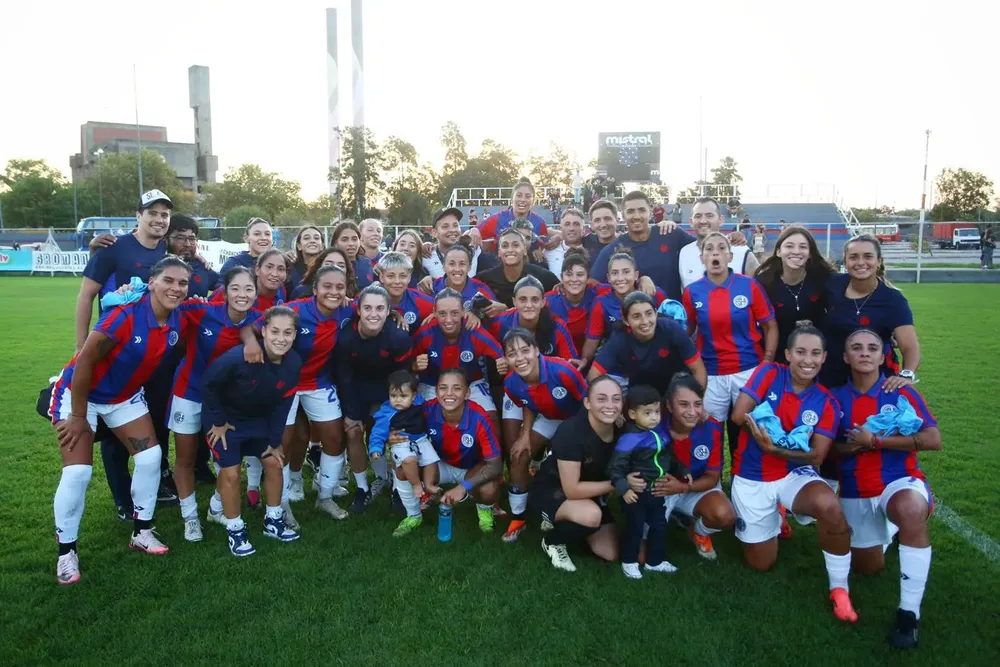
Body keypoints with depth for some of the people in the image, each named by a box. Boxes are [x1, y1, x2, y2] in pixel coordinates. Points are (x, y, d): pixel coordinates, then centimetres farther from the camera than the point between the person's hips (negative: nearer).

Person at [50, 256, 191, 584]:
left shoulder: (179, 324, -13)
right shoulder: (125, 315, -32)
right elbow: (84, 363, -25)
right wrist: (79, 417, -18)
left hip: (125, 395, 6)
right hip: (79, 393, -6)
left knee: (150, 456, 0)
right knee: (77, 472, -10)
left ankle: (142, 532, 19)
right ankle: (66, 551, 10)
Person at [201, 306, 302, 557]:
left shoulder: (294, 363, -21)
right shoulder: (239, 357, -37)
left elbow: (282, 404, -8)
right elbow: (208, 383, -22)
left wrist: (274, 441, -3)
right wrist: (217, 422, -14)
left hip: (258, 418, 5)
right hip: (225, 417, -5)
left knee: (274, 462, 6)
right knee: (231, 472, -7)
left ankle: (273, 521, 25)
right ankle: (235, 530, 13)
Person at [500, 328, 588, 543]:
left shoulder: (561, 370, -40)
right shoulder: (511, 383, -24)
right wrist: (525, 434, -11)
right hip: (549, 419, 4)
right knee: (519, 457, -3)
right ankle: (517, 517, 14)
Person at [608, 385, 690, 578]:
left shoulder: (661, 432, -3)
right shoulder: (628, 440, -25)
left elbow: (669, 457, 15)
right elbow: (616, 467, -24)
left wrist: (682, 472, 17)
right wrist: (624, 489, -32)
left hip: (657, 491, 7)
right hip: (636, 493, -7)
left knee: (659, 526, 18)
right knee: (635, 529, 7)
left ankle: (654, 561, 36)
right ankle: (629, 562, 28)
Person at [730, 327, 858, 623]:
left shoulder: (826, 402, -6)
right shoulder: (769, 373, -11)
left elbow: (816, 456, -12)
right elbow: (739, 415, -19)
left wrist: (775, 447, -29)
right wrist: (791, 437, -17)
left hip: (794, 474, 0)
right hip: (751, 479, 0)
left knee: (829, 506, -35)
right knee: (761, 564, 9)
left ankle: (839, 589, -13)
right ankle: (775, 520, 42)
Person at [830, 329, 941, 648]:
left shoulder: (903, 393, -7)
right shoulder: (836, 398, -1)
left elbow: (934, 440, -17)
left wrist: (876, 440, -20)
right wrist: (855, 446, -18)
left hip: (900, 482, -3)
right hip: (854, 494, 3)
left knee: (911, 508, -41)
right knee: (869, 568, 14)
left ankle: (909, 612, -29)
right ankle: (886, 530, 48)